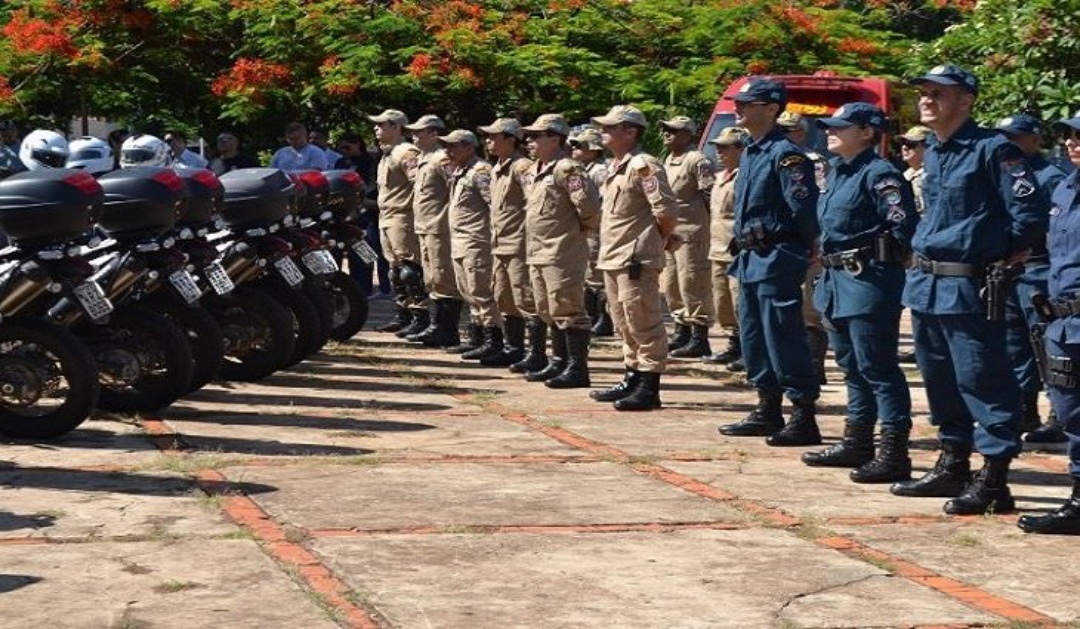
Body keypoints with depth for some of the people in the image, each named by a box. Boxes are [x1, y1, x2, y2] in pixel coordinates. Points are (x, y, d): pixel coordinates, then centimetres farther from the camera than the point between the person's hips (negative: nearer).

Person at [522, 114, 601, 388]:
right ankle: (560, 362, 27)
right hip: (537, 253, 10)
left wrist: (581, 230, -9)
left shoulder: (567, 169, -16)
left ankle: (577, 369, -4)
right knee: (548, 311, 17)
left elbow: (589, 205, -24)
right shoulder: (535, 171, 15)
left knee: (567, 311, -7)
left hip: (562, 253, -10)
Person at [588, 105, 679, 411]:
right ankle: (632, 381, 26)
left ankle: (649, 389, -2)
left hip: (636, 259, -10)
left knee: (644, 325, -5)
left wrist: (662, 237, -6)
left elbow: (667, 210, -22)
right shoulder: (615, 166, 16)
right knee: (625, 325, 17)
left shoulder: (643, 165, -15)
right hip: (613, 258, 10)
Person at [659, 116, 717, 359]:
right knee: (671, 284, 15)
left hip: (691, 233, -10)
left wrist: (699, 219, -12)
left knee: (692, 284, -8)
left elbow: (711, 195, -15)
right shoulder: (668, 161, 17)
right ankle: (682, 332, 26)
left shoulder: (697, 161, -12)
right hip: (669, 233, 10)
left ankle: (699, 339, -4)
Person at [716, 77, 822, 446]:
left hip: (776, 260, -10)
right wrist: (743, 247, 16)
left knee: (784, 340, -7)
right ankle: (768, 412, 24)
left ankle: (805, 419, -2)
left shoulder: (785, 154, -16)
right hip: (750, 259, 10)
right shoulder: (750, 153, 14)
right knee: (753, 339, 15)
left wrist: (803, 249, -11)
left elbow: (805, 207, -22)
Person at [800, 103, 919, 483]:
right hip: (837, 280, 10)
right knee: (852, 366, 17)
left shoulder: (880, 174, -14)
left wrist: (880, 258, -12)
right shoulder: (836, 173, 15)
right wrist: (830, 264, 16)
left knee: (877, 368, -7)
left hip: (869, 281, -10)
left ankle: (894, 455, -4)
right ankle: (857, 443, 27)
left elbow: (904, 226, -21)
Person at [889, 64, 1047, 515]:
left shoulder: (993, 149, -11)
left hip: (969, 288, -9)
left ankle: (994, 481, -3)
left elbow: (1030, 214, -14)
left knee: (981, 380, -6)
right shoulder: (933, 152, 14)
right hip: (925, 285, 9)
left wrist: (1004, 259, -4)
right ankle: (953, 466, 29)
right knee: (939, 378, 16)